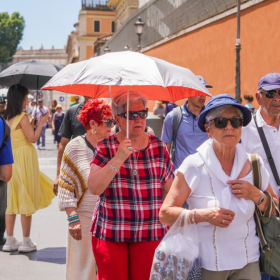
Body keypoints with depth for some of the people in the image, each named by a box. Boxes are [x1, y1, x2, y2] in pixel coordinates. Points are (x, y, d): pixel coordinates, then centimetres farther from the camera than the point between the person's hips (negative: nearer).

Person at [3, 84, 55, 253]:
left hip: (11, 158, 7)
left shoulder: (7, 118, 9)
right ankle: (26, 242, 7)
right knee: (27, 200, 1)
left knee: (12, 200, 11)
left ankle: (10, 241, 15)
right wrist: (41, 123, -4)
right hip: (24, 158, -7)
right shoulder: (23, 117, -13)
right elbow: (32, 138, -13)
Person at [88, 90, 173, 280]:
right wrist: (118, 158, -17)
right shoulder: (105, 148, 0)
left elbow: (169, 190, 9)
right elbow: (94, 188, -10)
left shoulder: (159, 147, 4)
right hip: (110, 234, -1)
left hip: (151, 234, 1)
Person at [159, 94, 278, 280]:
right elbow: (165, 214, -11)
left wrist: (256, 196, -10)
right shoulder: (193, 166, -11)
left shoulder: (254, 165, 0)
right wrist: (202, 215, -24)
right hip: (206, 264, -2)